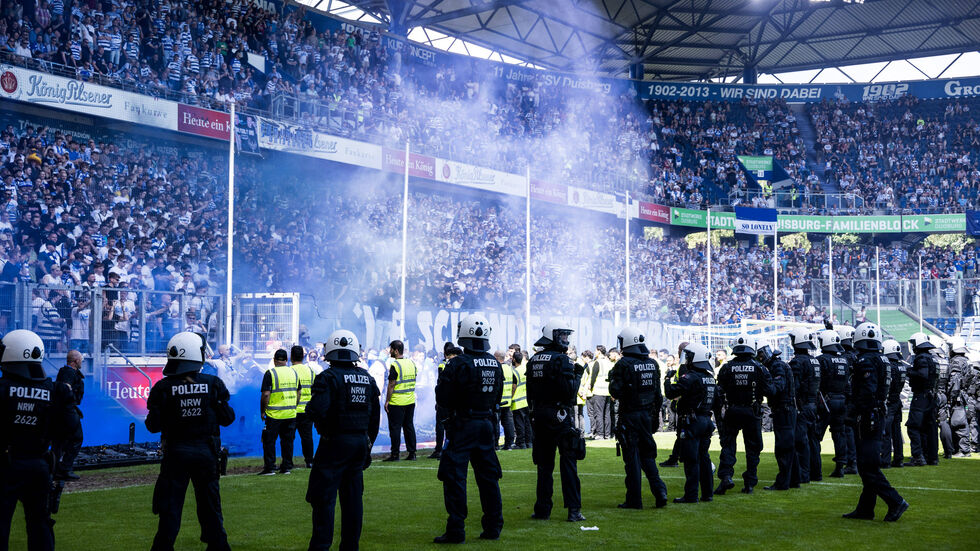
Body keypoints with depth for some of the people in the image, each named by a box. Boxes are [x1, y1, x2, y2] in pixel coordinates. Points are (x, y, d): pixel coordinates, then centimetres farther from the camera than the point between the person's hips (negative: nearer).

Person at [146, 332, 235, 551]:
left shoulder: (164, 387, -9)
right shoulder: (213, 384, -5)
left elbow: (154, 425, -7)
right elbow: (227, 418, -1)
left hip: (176, 452, -1)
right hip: (206, 451, 2)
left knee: (170, 508, 6)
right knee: (210, 505, 13)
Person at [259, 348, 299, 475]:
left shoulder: (270, 373, -9)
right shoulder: (293, 372, 8)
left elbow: (265, 395, -13)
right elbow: (298, 393, 12)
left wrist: (262, 412, -4)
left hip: (274, 414, -5)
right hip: (291, 414, 5)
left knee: (269, 441, 4)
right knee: (288, 441, 11)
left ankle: (269, 468, 3)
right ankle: (287, 467, 13)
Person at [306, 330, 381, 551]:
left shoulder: (328, 377, -11)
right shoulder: (367, 378, 10)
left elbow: (317, 411, -23)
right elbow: (375, 417, 14)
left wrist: (310, 408, -1)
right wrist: (368, 446, 21)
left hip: (335, 442, -6)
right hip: (361, 442, 6)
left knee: (324, 496, -1)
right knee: (352, 495, 12)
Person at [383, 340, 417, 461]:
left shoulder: (395, 365, -15)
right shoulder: (412, 363, 8)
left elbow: (391, 385, -15)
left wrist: (387, 401, -10)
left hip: (397, 402, -7)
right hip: (411, 401, 7)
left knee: (395, 428, 0)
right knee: (409, 426, 12)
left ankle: (395, 454, 2)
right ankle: (412, 453, 13)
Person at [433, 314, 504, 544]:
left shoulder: (458, 364, -14)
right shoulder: (495, 364, 5)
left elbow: (442, 398, -13)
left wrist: (442, 383, 6)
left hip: (462, 426, -6)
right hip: (487, 425, 6)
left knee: (454, 477, -1)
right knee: (488, 477, 14)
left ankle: (456, 531, -2)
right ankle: (493, 527, 20)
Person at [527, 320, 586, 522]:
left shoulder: (533, 361, 9)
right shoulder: (561, 360, -12)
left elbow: (530, 393, 12)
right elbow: (569, 390, -18)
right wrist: (577, 376, -1)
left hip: (539, 416, 6)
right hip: (560, 415, -6)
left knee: (544, 463, 11)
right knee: (568, 462, -1)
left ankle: (542, 509, 12)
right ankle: (573, 510, -2)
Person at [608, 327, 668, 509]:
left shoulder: (623, 364, -12)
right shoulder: (652, 363, 7)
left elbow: (616, 392, -15)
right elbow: (658, 394, 11)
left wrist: (612, 378, 5)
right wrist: (655, 416, 19)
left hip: (629, 416, -5)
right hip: (647, 415, 5)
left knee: (632, 457, 0)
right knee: (647, 454, 17)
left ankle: (634, 499, 4)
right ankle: (659, 491, 5)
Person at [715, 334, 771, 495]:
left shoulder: (727, 368, -4)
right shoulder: (759, 368, -5)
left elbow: (720, 392, -4)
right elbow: (768, 390, -6)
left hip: (732, 411, 0)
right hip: (752, 413, 0)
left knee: (728, 445, 7)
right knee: (752, 447, 10)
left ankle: (725, 476, -11)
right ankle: (749, 483, 12)